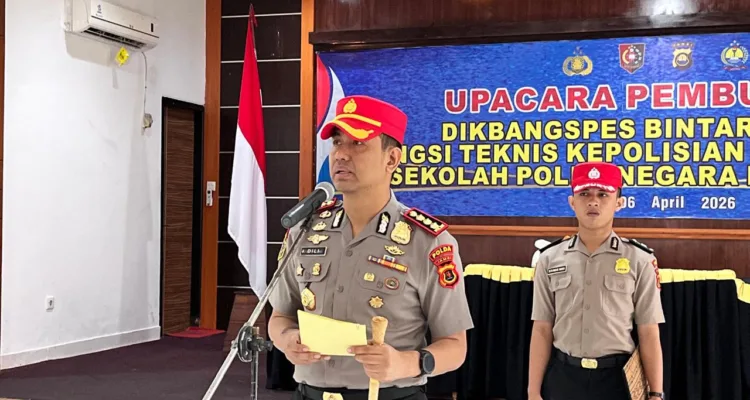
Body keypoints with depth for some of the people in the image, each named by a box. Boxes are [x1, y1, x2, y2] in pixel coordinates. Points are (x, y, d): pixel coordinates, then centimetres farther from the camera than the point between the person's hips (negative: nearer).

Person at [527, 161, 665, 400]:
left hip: (617, 378, -1)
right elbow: (542, 330, 3)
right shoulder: (550, 258, 3)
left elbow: (649, 334, 0)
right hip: (562, 377, 2)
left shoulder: (640, 260, -1)